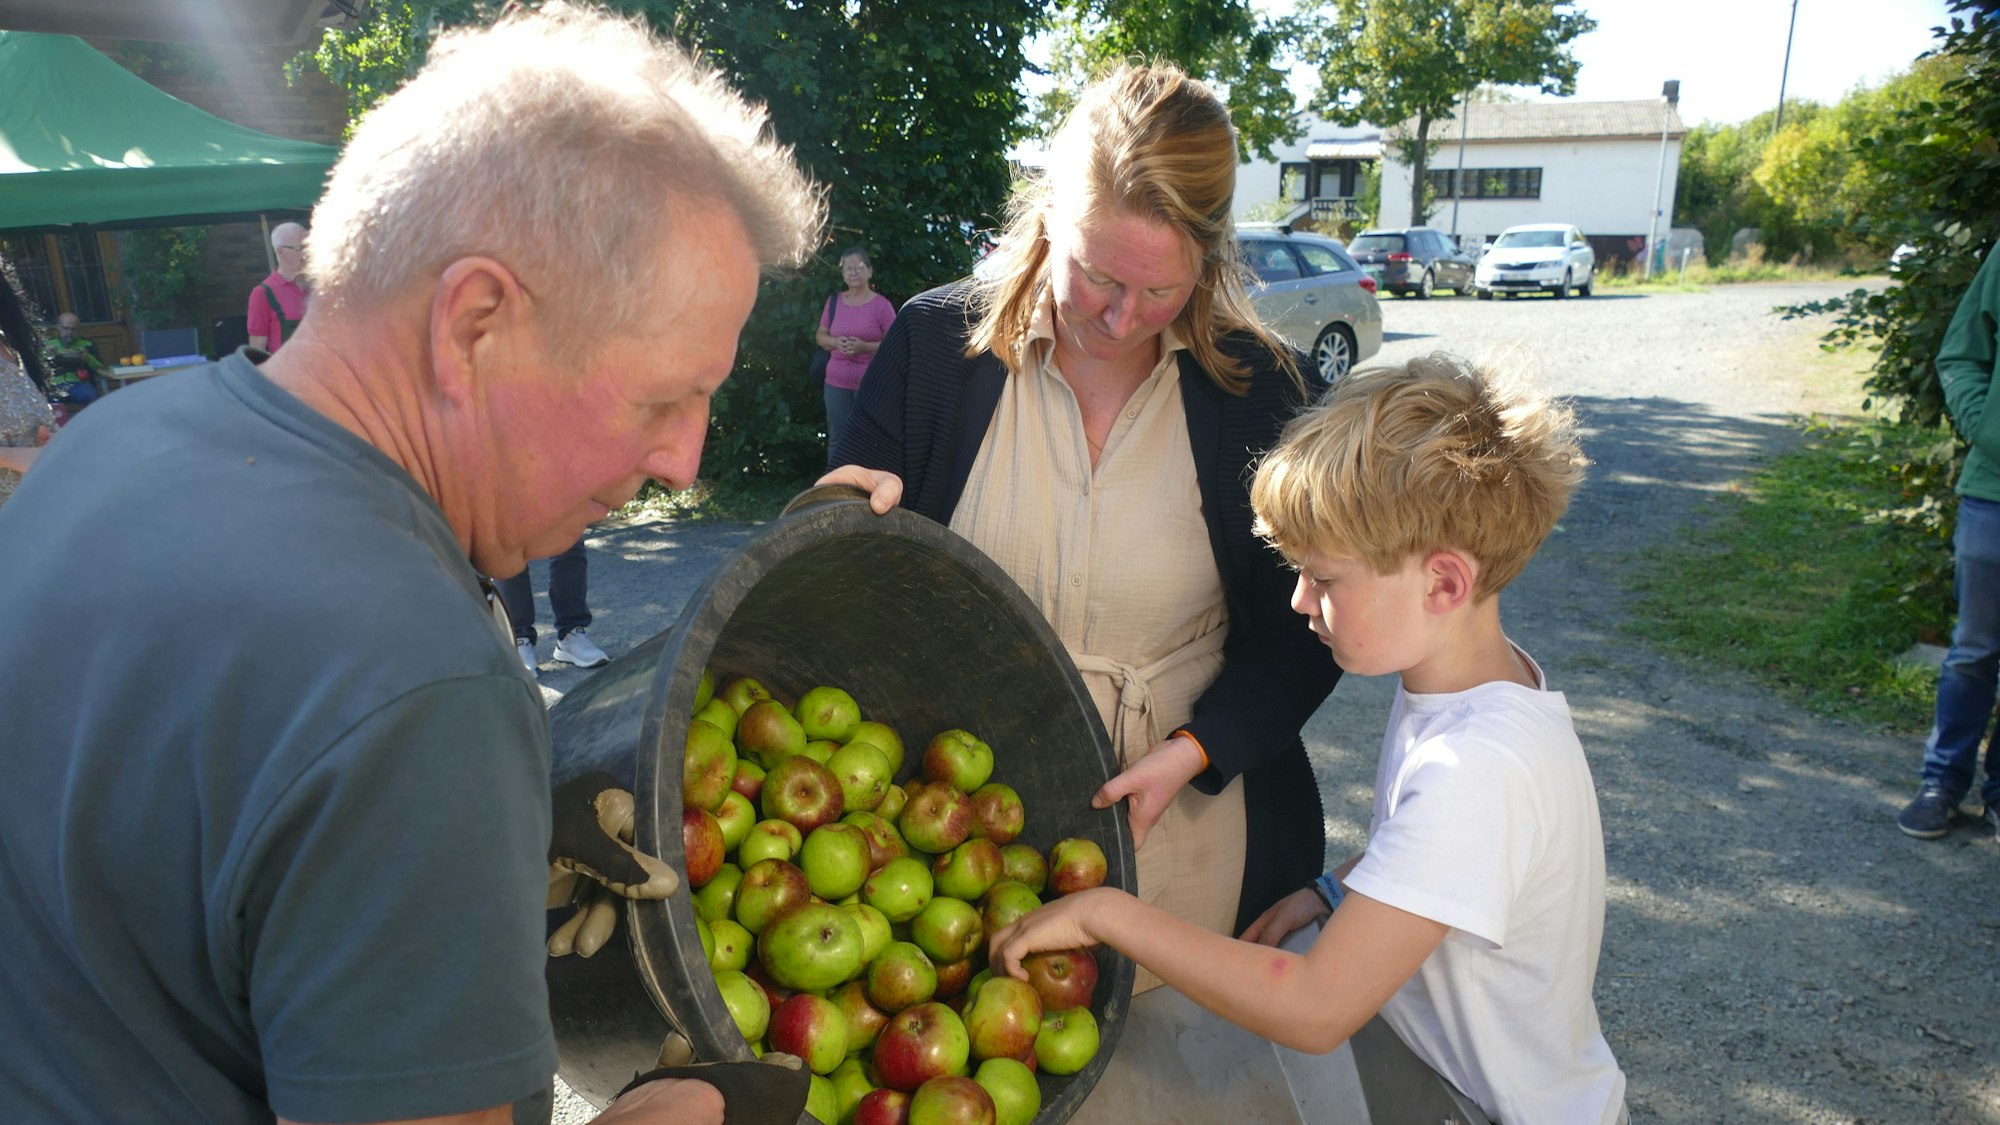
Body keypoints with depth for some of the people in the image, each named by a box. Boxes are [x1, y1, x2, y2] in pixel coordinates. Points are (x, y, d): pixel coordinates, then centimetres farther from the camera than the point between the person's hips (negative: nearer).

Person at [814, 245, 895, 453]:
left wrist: (864, 346, -19)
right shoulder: (834, 301, 7)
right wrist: (835, 342, -9)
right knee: (837, 439, 8)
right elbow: (820, 335, 14)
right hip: (836, 382, 4)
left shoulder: (881, 305, -5)